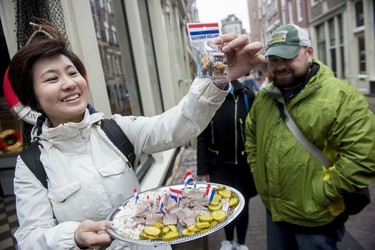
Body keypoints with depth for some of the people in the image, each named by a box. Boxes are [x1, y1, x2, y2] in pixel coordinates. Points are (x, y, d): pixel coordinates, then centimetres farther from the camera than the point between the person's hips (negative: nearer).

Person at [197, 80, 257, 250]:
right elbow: (202, 138, -3)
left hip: (243, 164, -1)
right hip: (218, 165, 1)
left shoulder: (247, 96, -8)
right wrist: (202, 169, -3)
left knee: (242, 205, 12)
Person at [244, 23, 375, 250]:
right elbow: (251, 136, 16)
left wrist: (321, 194, -17)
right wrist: (258, 172, 8)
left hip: (316, 219, -5)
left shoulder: (341, 96, -17)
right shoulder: (264, 97, 3)